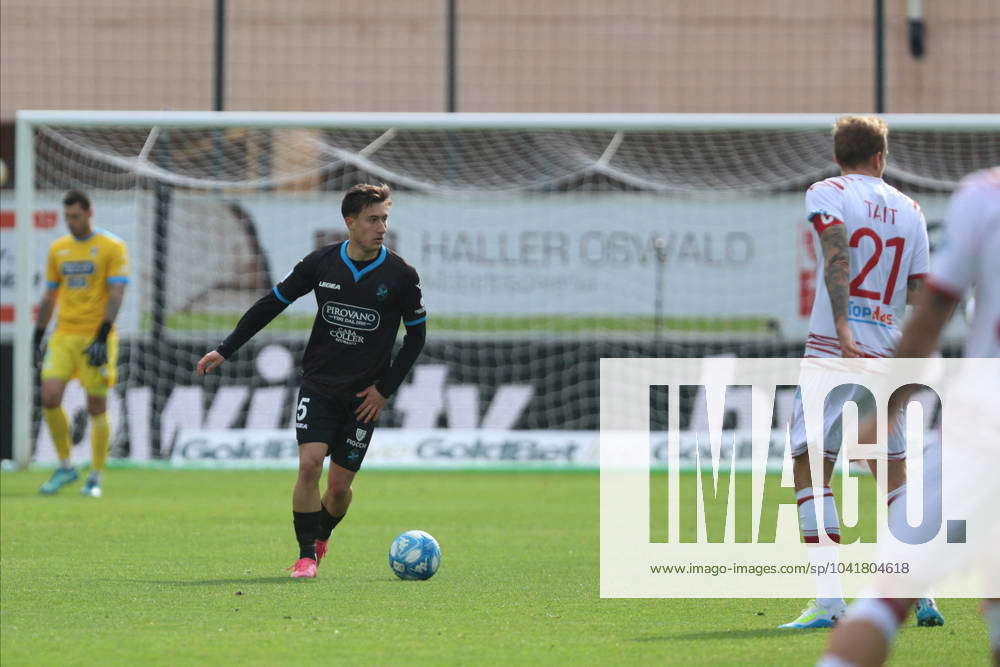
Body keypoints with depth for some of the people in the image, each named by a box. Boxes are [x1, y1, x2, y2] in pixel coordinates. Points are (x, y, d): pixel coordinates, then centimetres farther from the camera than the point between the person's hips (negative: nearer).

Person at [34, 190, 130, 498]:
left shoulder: (112, 247, -4)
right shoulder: (58, 249, 11)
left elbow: (116, 295, -10)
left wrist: (102, 337, -18)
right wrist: (38, 337, 14)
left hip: (96, 337, -4)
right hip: (63, 336, 4)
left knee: (96, 408, -2)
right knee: (50, 397, -10)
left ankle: (95, 478, 7)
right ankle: (65, 466, 6)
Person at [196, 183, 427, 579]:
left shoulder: (400, 275, -6)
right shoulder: (321, 263, -3)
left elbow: (416, 335, 4)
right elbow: (272, 303, 7)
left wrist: (386, 388, -3)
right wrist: (225, 351, 4)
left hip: (364, 395, 0)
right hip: (319, 384, 0)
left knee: (340, 484, 0)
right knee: (309, 463, -18)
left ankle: (321, 537, 31)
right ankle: (306, 555, -6)